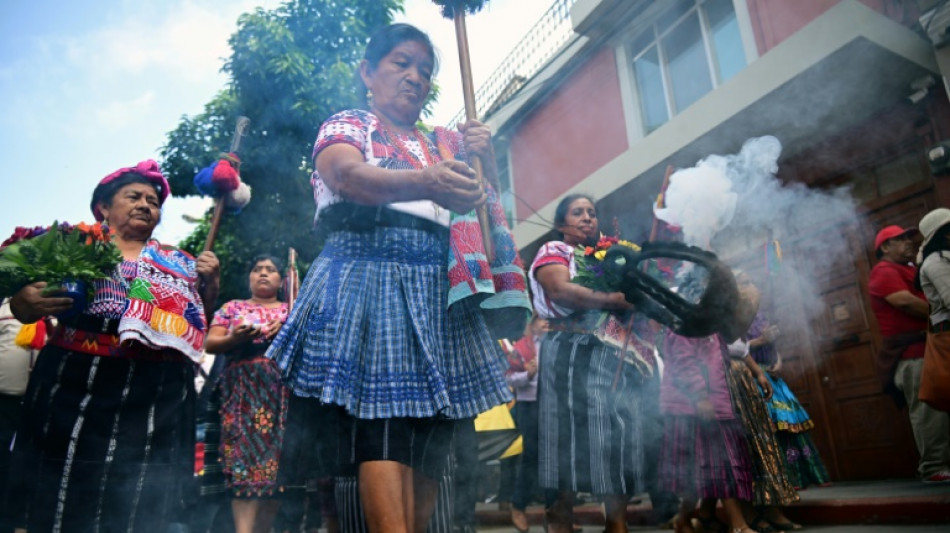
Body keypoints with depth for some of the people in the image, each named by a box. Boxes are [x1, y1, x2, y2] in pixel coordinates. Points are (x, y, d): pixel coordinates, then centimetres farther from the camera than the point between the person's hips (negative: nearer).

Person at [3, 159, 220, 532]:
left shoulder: (178, 261, 16)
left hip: (160, 394, 1)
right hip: (78, 381, -1)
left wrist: (210, 284, 1)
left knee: (142, 500, 3)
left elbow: (202, 319, 18)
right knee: (69, 488, 3)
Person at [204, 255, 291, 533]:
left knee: (275, 460, -6)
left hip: (280, 392, 1)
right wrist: (233, 339, -11)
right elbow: (210, 344, 8)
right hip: (241, 392, 0)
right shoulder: (232, 307, 18)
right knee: (244, 455, -13)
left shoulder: (291, 311, 18)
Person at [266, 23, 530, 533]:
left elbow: (485, 212, 21)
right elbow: (350, 175, -12)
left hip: (439, 291, 5)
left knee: (429, 428, -4)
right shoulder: (346, 124, 13)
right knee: (382, 416, -19)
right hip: (369, 275, -4)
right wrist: (425, 183, -31)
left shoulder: (444, 146, 26)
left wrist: (485, 161, 2)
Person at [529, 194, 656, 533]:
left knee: (620, 435, 2)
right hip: (575, 356, -6)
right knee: (577, 430, -8)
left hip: (619, 358, 6)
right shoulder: (553, 251, 5)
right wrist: (616, 300, -23)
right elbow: (561, 291, -16)